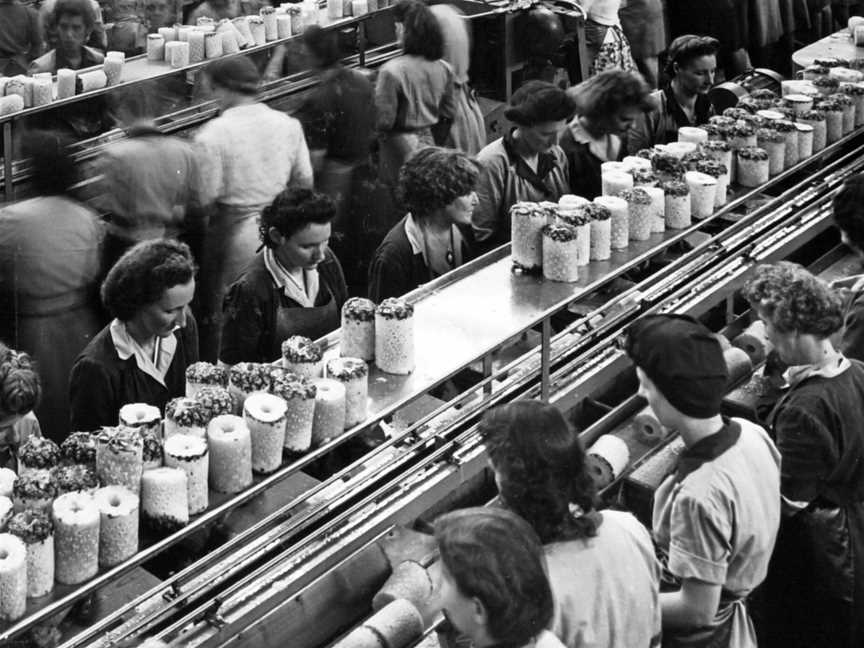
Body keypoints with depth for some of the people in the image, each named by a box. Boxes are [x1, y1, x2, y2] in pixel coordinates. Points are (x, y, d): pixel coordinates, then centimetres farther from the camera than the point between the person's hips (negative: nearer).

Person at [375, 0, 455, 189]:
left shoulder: (391, 71, -20)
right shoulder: (443, 69, -1)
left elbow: (384, 120, -18)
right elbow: (447, 114, 9)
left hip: (400, 146, -6)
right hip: (430, 143, 6)